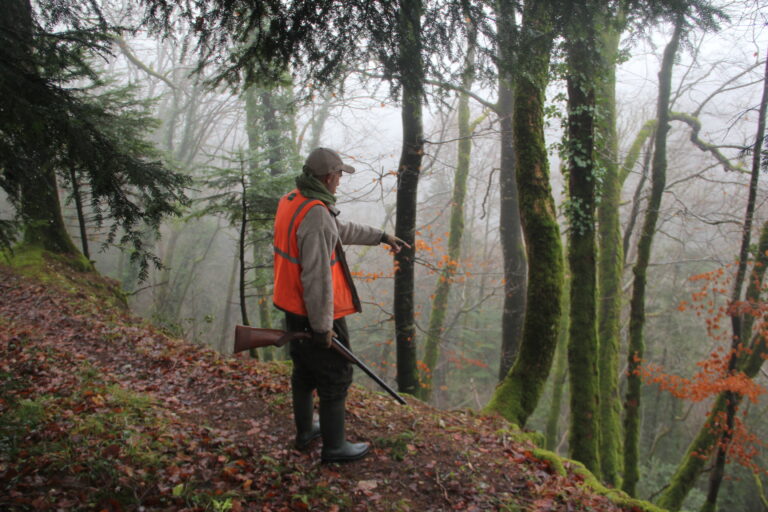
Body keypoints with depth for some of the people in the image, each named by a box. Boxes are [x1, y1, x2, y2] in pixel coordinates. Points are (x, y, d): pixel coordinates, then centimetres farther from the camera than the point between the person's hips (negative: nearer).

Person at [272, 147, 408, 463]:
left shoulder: (291, 201, 5)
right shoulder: (316, 215, -26)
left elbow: (341, 229, 18)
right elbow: (317, 277, -28)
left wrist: (381, 236, 25)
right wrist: (322, 326, -20)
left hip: (293, 307, 10)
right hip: (316, 314, -9)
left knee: (304, 372, 23)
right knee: (335, 378, 6)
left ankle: (305, 431, 40)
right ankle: (334, 447, 20)